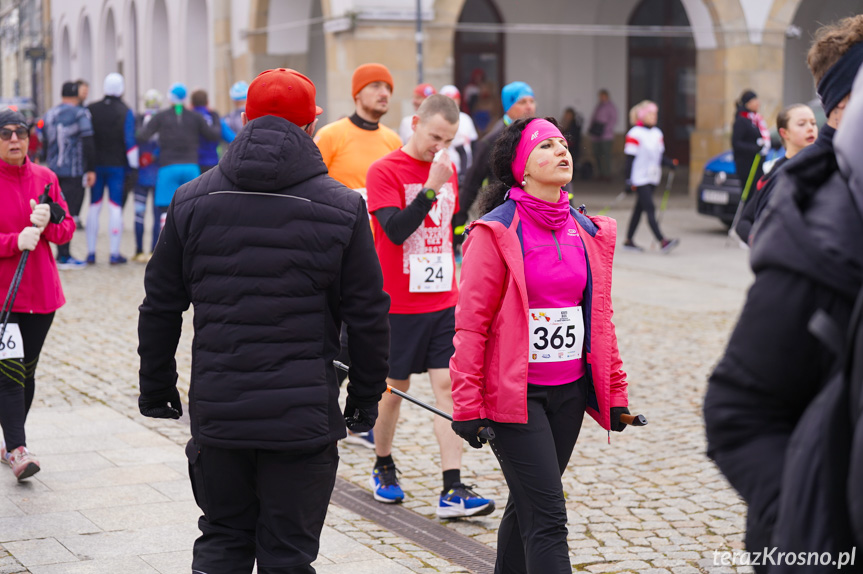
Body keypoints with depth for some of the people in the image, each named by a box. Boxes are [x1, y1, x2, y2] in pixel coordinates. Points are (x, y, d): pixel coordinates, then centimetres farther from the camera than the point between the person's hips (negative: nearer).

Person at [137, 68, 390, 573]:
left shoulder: (193, 201, 4)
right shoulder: (342, 208, -3)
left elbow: (160, 307, 8)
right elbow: (368, 316, -2)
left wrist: (157, 389, 18)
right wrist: (366, 398, 10)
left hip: (216, 412, 2)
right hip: (303, 417, -2)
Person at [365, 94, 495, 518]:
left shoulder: (447, 170, 9)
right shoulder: (384, 171, -9)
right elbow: (395, 229, -21)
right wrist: (431, 188, -26)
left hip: (444, 302, 5)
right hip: (398, 303, -4)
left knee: (448, 385, -4)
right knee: (394, 387, 8)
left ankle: (452, 491, -7)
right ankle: (383, 468, 31)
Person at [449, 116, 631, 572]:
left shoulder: (589, 232, 9)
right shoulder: (496, 232, -9)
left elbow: (600, 317, 16)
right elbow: (471, 323, -9)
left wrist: (614, 391, 14)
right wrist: (467, 405, -12)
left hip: (570, 391, 6)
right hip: (514, 393, -6)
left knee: (526, 504, 16)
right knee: (547, 517, -9)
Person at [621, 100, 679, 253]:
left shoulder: (657, 133, 14)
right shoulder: (635, 134, -10)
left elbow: (660, 156, 18)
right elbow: (630, 159, -11)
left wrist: (670, 162, -2)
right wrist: (629, 181, -15)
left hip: (652, 178, 8)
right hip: (639, 179, -8)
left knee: (639, 209, 11)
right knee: (650, 209, -13)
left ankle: (628, 241, 19)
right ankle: (662, 241, -20)